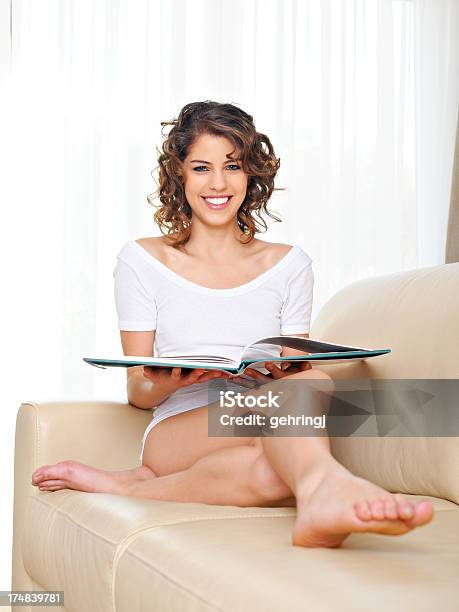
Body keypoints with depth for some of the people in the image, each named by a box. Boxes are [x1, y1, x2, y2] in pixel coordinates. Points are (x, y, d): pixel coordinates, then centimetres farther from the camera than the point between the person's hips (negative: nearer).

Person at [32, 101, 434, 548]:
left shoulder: (289, 264, 17)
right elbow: (137, 392, 9)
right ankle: (324, 485, -62)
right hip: (174, 433, -3)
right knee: (309, 384, -34)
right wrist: (163, 385, -16)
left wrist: (283, 373, -9)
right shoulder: (142, 261, 11)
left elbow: (296, 373, 15)